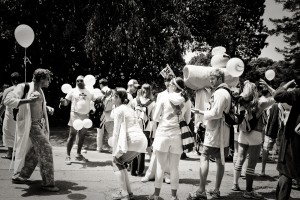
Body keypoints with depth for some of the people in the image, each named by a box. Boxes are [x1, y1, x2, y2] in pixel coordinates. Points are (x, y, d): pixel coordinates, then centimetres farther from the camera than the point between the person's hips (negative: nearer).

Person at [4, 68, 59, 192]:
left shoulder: (39, 90, 12)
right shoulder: (24, 87, -13)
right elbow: (8, 100, -21)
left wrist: (48, 108, 8)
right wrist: (28, 100, -30)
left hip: (40, 123, 9)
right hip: (31, 125, -9)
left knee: (35, 152, 14)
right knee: (45, 149, -11)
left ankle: (19, 176, 30)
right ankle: (47, 183, -2)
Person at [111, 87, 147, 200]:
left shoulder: (118, 110, -3)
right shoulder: (128, 107, 22)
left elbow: (116, 132, -6)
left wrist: (114, 152, -3)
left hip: (133, 140, -8)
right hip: (142, 139, 8)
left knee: (116, 162, 6)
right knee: (120, 163, 19)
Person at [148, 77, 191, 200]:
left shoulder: (164, 99, -1)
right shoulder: (187, 101, 4)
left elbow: (155, 118, 2)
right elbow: (187, 120, 11)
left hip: (163, 133, -2)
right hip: (177, 135, 2)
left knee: (160, 166, 7)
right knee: (174, 167, 9)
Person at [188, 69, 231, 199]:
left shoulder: (220, 92, -14)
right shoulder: (225, 92, 17)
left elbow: (216, 113, -20)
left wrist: (203, 114, -8)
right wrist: (203, 112, 11)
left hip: (215, 132, -10)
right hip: (222, 134, 10)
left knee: (204, 158, -7)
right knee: (220, 161, 11)